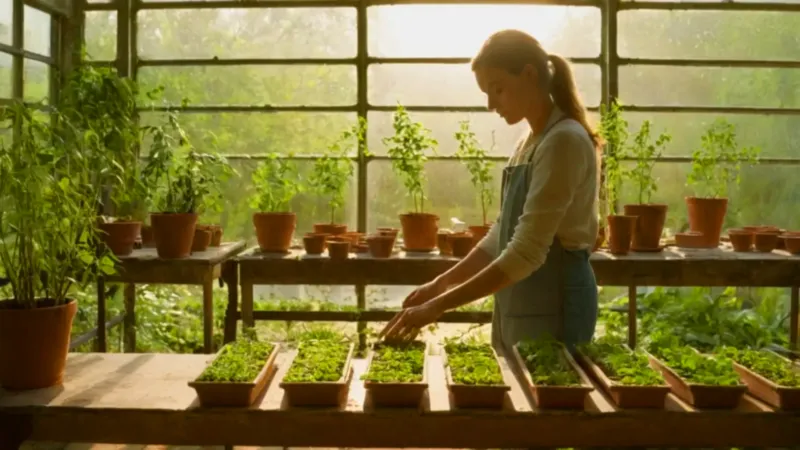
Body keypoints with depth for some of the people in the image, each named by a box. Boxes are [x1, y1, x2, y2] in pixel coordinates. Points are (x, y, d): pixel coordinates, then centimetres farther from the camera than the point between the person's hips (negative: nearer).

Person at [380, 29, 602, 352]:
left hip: (554, 304, -8)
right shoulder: (528, 144, 11)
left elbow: (526, 254, -24)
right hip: (520, 306, 8)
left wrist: (438, 306, -24)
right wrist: (441, 283, 5)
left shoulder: (564, 141, -17)